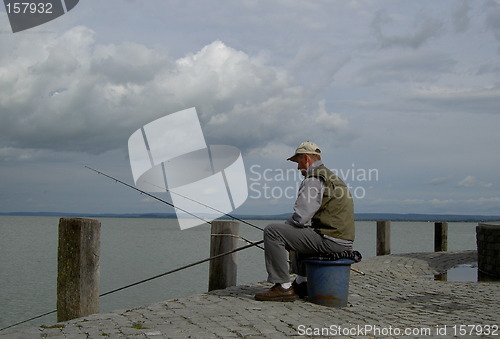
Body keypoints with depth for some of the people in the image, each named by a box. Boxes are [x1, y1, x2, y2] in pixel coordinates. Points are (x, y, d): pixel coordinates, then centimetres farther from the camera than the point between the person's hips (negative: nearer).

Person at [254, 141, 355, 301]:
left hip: (329, 241, -10)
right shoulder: (330, 177, 22)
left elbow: (300, 218, -18)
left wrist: (284, 228, 3)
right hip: (344, 241, 10)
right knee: (301, 232, 38)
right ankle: (302, 283, 32)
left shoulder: (314, 178, -11)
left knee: (272, 231, -12)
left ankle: (284, 287, -12)